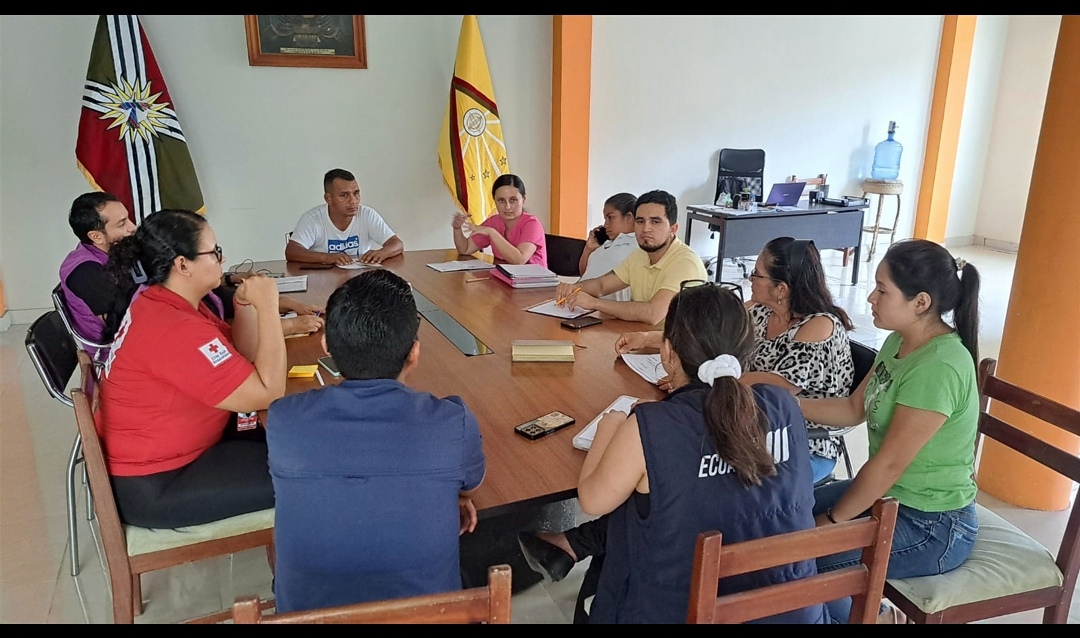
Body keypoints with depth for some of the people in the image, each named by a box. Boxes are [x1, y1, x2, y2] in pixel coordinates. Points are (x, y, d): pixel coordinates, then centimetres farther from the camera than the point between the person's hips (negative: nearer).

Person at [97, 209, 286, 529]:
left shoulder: (162, 302, 3)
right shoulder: (175, 330, -30)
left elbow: (242, 359, 7)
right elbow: (266, 392, -31)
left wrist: (245, 305, -10)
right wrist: (267, 307, -26)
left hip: (152, 452, 10)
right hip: (151, 487, -10)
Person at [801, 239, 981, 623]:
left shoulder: (938, 368, -29)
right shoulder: (900, 341, 0)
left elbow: (889, 464, -24)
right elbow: (854, 409, 8)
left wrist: (832, 521, -14)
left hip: (931, 528, -9)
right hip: (888, 495, 9)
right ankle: (862, 606, 24)